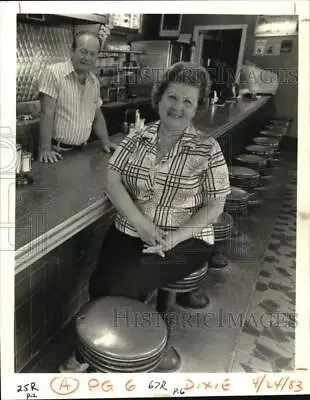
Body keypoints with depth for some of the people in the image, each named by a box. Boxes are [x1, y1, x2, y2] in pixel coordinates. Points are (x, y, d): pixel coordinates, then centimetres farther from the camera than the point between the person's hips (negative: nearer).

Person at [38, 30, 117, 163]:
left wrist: (106, 142, 9)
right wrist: (45, 149, -21)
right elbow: (47, 113, -17)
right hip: (55, 151, -5)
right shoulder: (53, 72, -12)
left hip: (80, 150, 6)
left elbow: (97, 116, 17)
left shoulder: (94, 81, 8)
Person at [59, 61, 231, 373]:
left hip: (185, 241, -3)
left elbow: (215, 205, -4)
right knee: (100, 285, -20)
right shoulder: (136, 138, 4)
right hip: (130, 232, 3)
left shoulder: (207, 148, -4)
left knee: (123, 283, -22)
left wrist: (176, 236, -18)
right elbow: (112, 180, -4)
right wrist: (141, 224, -17)